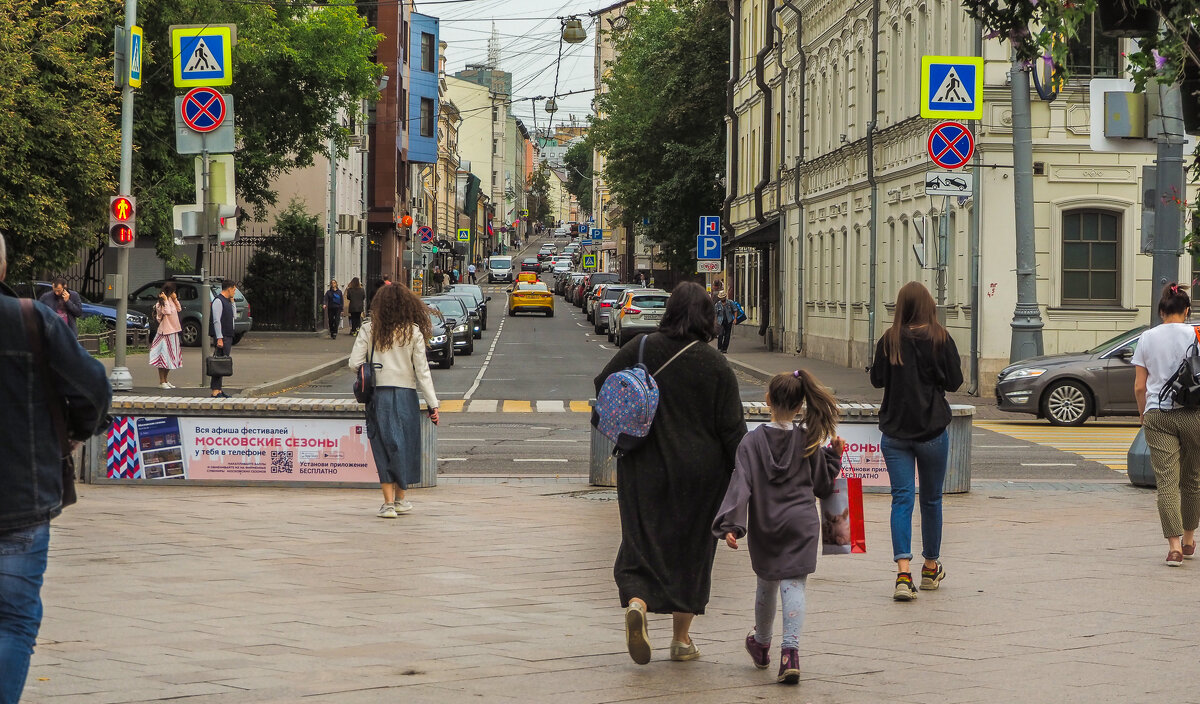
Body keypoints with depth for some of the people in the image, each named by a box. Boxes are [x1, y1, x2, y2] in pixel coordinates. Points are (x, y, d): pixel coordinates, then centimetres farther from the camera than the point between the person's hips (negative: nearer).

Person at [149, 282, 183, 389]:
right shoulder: (161, 302, -12)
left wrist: (175, 299, 1)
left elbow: (179, 309, 11)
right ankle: (161, 382, -3)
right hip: (165, 332, -9)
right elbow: (167, 311, -25)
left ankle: (165, 380, 19)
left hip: (173, 331, 9)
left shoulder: (171, 300, 12)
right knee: (164, 356, -7)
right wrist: (165, 300, -21)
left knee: (171, 356, 12)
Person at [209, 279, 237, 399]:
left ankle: (218, 390, 13)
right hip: (221, 336, -10)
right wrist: (219, 338, -21)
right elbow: (216, 320, -17)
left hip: (228, 336, 10)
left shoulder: (227, 301, 17)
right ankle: (215, 391, -12)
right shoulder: (218, 301, -12)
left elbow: (234, 316, 22)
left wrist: (232, 302, 15)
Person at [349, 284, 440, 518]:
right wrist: (432, 403, 1)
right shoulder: (413, 332, -4)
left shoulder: (369, 329, -2)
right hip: (405, 395, 0)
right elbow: (422, 371, -4)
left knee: (384, 447, 5)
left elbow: (354, 363, -5)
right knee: (404, 445, 14)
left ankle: (388, 503, 2)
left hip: (378, 395, 0)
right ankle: (400, 499, 23)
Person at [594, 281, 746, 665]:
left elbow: (602, 383, 3)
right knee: (690, 548, 12)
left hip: (644, 468, 1)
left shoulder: (642, 349, -5)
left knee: (643, 542, 6)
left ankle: (637, 602, -24)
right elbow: (733, 428, -7)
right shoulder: (715, 366, -9)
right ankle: (681, 639, 17)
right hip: (700, 474, -1)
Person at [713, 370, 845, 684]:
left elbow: (741, 485, -13)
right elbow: (821, 485, 7)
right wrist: (834, 456, 18)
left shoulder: (751, 442, -5)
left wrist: (730, 525, -17)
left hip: (765, 528, 1)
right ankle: (790, 651, -22)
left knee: (767, 585, 17)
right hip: (802, 523, -1)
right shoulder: (809, 442, -1)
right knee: (794, 584, -5)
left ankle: (762, 645, 39)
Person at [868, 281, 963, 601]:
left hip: (895, 431, 1)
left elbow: (876, 379, 5)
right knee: (931, 499, 15)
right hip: (932, 430, -1)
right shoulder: (940, 339, -9)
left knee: (902, 498, -2)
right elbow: (954, 382, -3)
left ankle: (903, 574, -17)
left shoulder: (889, 340, -5)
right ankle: (931, 568, 28)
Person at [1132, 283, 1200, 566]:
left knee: (1167, 480, -4)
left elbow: (1139, 387, 2)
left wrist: (1143, 414, 17)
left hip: (1157, 415, 0)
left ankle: (1174, 544, -16)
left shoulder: (1148, 338, 2)